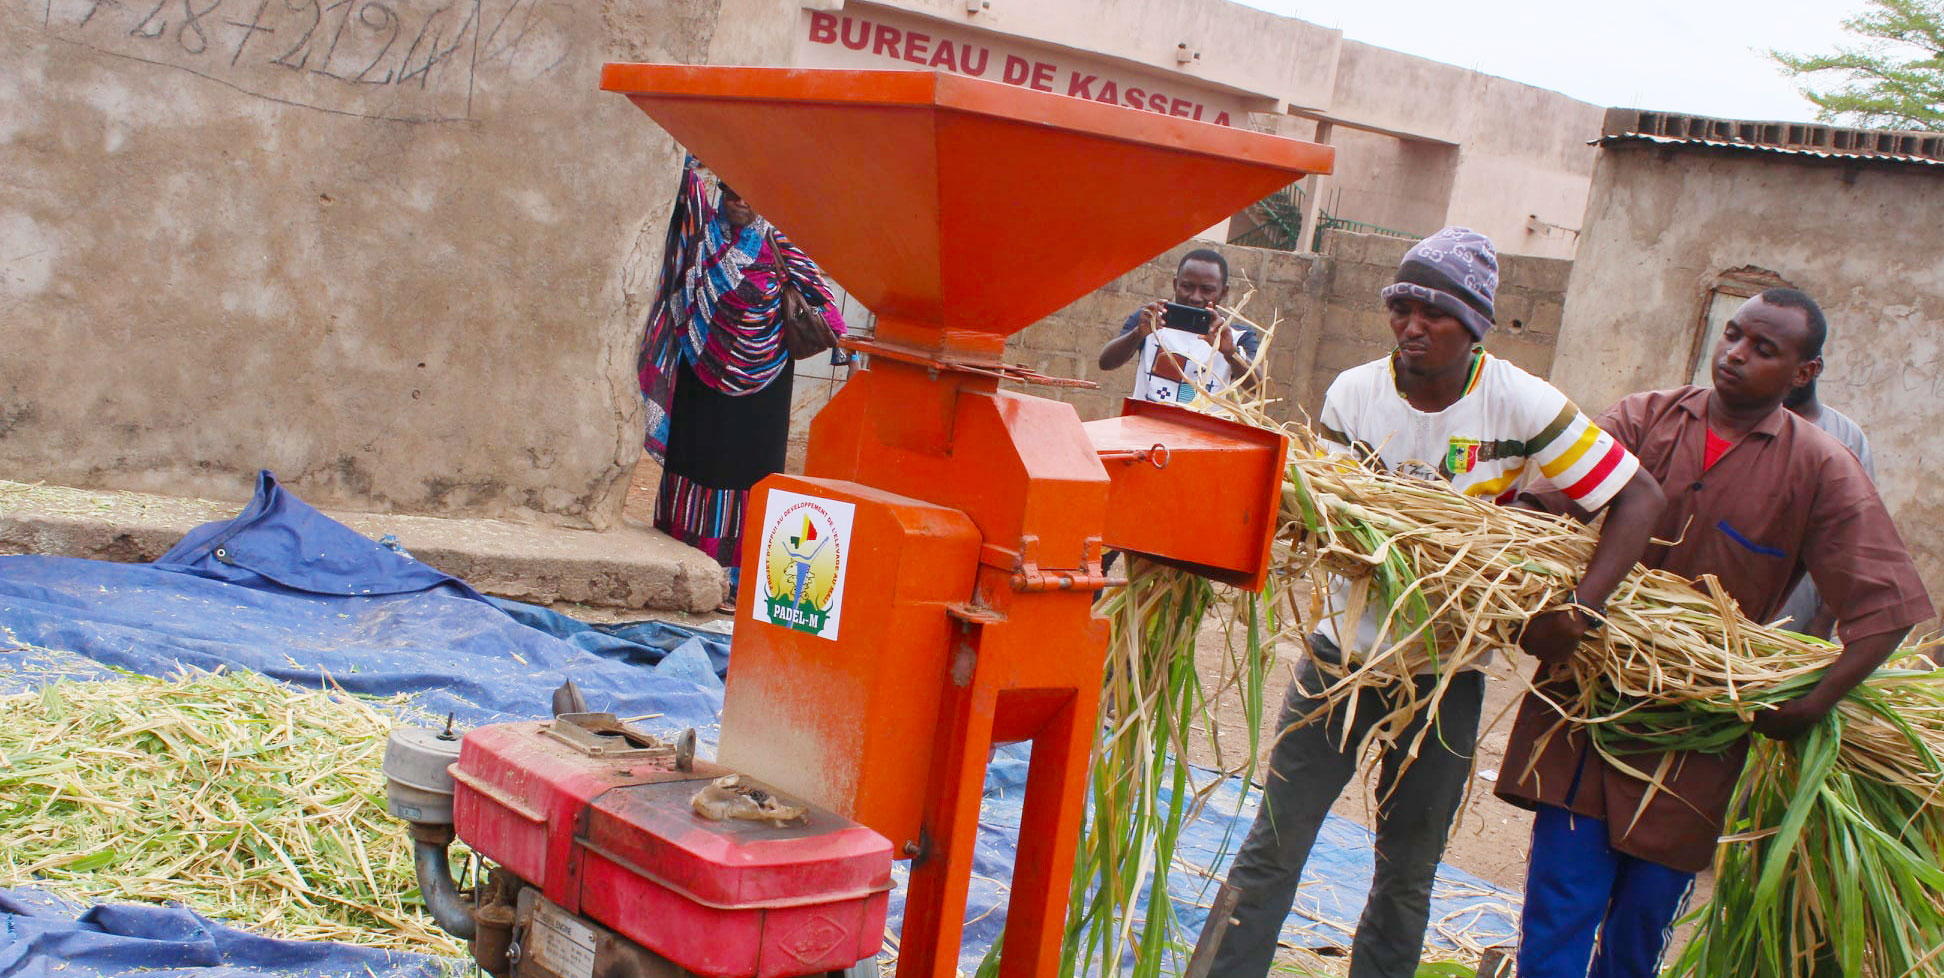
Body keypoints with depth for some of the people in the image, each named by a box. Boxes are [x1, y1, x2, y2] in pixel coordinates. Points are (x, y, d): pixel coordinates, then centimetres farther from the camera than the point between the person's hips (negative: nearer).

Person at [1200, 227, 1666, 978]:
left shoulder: (1521, 404, -12)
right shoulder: (1354, 394, -7)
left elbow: (1639, 499, -12)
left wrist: (1577, 611, -22)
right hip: (1344, 651, 1)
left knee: (1408, 872, 12)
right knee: (1273, 847, 1)